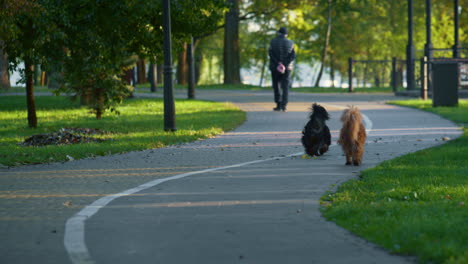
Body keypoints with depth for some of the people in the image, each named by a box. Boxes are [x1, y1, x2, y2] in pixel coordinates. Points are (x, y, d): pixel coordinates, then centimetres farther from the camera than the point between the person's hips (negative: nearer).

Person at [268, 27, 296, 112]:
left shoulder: (273, 42, 1)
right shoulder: (290, 43, 3)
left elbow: (270, 53, -10)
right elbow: (293, 56, -5)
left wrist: (278, 63, -14)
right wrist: (286, 64, -11)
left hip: (275, 67, -1)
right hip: (287, 68, 1)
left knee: (276, 86, 10)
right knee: (285, 87, 3)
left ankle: (279, 105, 3)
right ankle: (284, 106, -7)